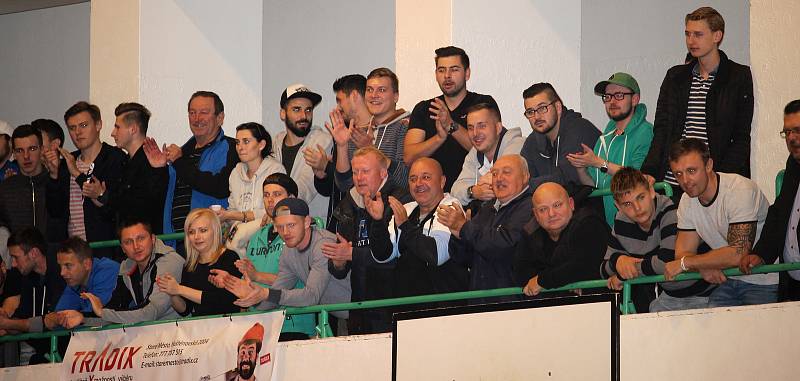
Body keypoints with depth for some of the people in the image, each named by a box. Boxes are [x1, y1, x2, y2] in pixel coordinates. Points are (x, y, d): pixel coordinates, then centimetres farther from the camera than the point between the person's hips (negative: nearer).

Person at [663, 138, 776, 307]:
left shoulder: (740, 190, -20)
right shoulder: (687, 200, 4)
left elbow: (738, 254, -26)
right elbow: (683, 252, 5)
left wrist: (684, 263, -18)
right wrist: (703, 267, -19)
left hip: (764, 282, -5)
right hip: (728, 280, 5)